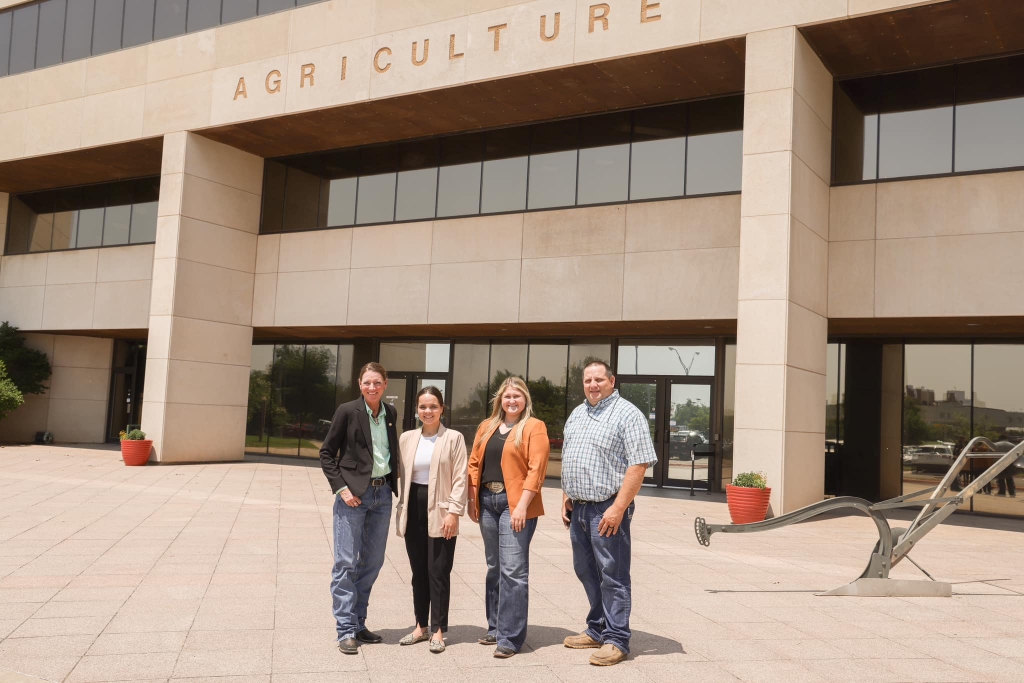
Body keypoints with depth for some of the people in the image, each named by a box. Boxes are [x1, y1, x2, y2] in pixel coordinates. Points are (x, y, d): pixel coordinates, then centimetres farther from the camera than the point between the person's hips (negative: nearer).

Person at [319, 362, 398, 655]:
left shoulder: (390, 413, 8)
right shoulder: (347, 411, -6)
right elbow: (326, 453, -3)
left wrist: (393, 489, 9)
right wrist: (341, 488, -12)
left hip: (382, 493, 5)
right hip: (353, 494, -5)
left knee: (373, 561, 10)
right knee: (346, 563, -4)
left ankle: (358, 623, 22)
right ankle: (346, 630, 3)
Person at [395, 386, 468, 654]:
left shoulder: (453, 438, -1)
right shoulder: (407, 438, 10)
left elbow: (460, 478, -5)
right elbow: (399, 473, 14)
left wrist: (454, 511, -12)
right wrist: (401, 507, 7)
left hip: (439, 511, -4)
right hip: (414, 510, 4)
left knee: (438, 572, -2)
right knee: (419, 570, 11)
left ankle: (438, 631, 8)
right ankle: (421, 626, 22)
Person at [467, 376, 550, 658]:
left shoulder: (534, 427, -3)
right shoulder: (487, 427, 15)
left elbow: (536, 469, -10)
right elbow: (474, 463, 15)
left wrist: (523, 505, -17)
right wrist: (472, 500, 7)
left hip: (516, 504, -6)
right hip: (487, 502, 6)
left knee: (513, 570, -8)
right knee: (494, 568, 14)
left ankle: (510, 637, -4)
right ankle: (495, 628, 25)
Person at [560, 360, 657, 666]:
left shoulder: (627, 414, -9)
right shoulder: (576, 415, 15)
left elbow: (638, 465, -16)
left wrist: (618, 508, -20)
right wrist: (566, 498, 13)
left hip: (607, 509, -8)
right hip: (578, 508, 8)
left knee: (613, 575, -2)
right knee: (586, 571, 16)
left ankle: (616, 640, 7)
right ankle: (597, 630, 30)